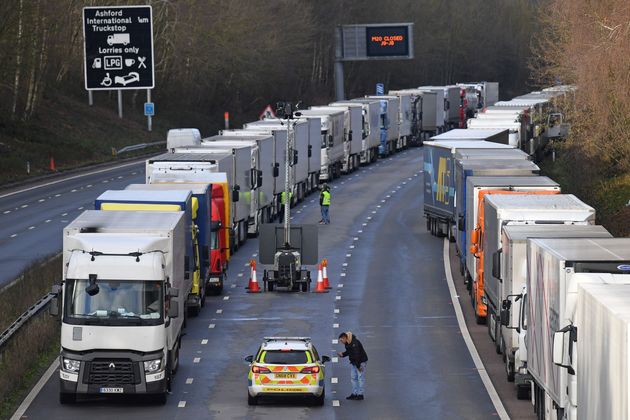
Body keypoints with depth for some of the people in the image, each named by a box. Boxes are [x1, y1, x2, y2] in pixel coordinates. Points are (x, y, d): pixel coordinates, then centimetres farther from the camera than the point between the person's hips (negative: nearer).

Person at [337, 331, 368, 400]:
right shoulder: (347, 343, 3)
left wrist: (358, 366, -27)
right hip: (353, 362, 10)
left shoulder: (354, 343, -27)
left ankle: (360, 394, -6)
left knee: (360, 378, -7)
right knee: (353, 377, 12)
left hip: (361, 361, -10)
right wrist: (342, 354, 0)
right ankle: (354, 394, 17)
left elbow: (356, 355, -28)